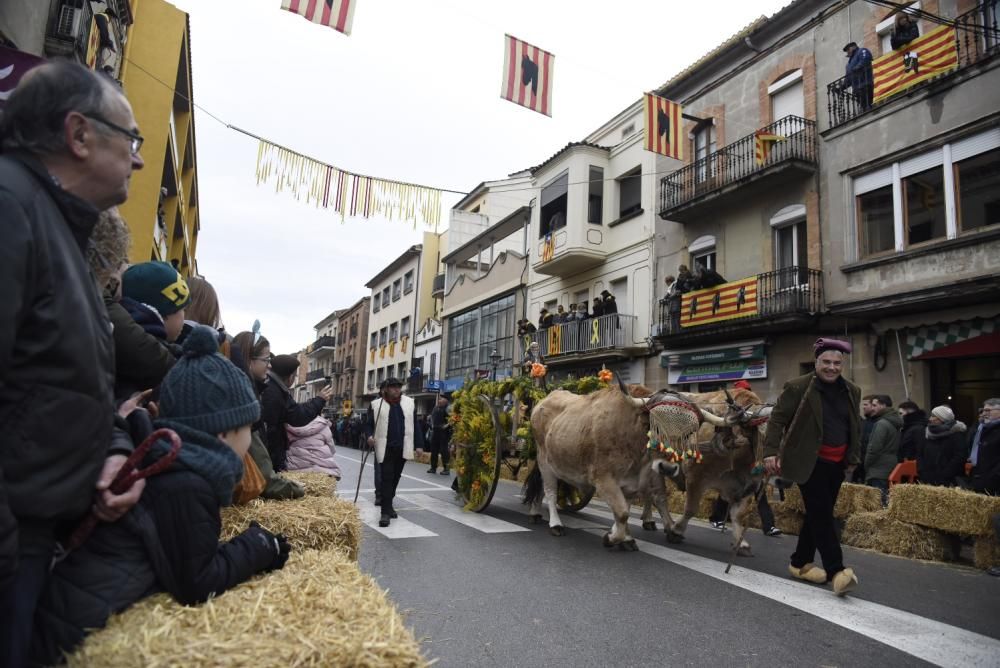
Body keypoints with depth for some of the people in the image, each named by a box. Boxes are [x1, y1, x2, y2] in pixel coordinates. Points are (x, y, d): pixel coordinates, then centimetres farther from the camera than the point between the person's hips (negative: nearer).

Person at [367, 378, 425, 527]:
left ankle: (388, 505, 30)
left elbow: (415, 424, 8)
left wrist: (419, 444, 3)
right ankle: (386, 511, -5)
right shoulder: (376, 404, 0)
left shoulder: (409, 403, 8)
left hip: (402, 448, 3)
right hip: (385, 448, -3)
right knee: (387, 478, -7)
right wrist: (369, 436, -19)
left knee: (395, 477, 14)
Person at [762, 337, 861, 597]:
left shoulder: (852, 391, 9)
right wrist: (771, 452, -19)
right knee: (822, 514, -10)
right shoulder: (797, 387, -9)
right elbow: (777, 419, -11)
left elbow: (855, 428, 17)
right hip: (810, 461, -6)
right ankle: (836, 571, -7)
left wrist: (853, 459, 13)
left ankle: (800, 563, 24)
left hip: (837, 463, 6)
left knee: (818, 514, 12)